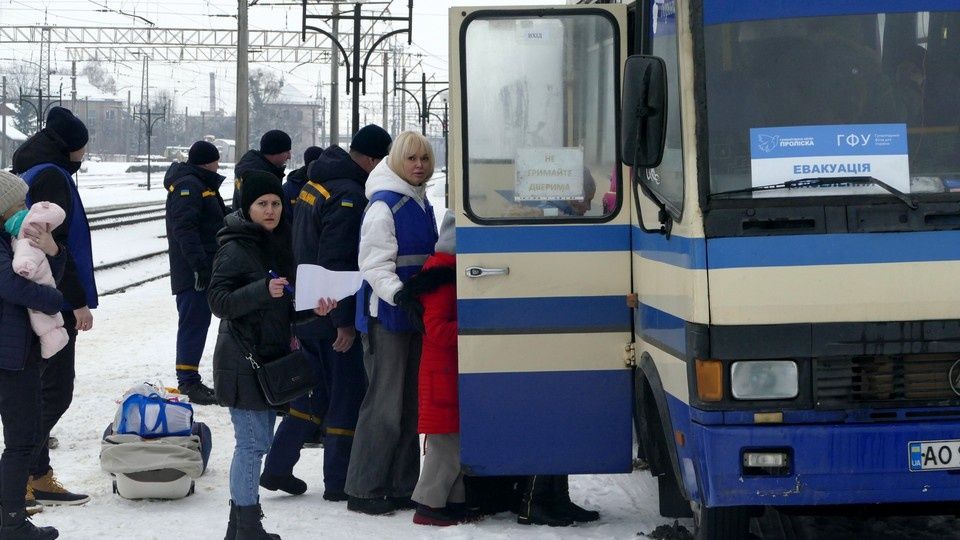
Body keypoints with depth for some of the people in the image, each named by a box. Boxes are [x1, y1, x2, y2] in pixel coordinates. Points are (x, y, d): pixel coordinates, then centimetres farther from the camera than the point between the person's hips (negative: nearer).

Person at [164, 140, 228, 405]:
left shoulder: (202, 185, 21)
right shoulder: (188, 186, -14)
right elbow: (185, 229, -23)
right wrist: (200, 266, -27)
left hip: (205, 269, 11)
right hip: (194, 271, -11)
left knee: (198, 322, 14)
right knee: (194, 322, -11)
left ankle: (189, 381, 20)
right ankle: (188, 381, -10)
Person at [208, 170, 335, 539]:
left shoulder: (279, 243, 14)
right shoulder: (235, 248, -11)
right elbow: (218, 301, -18)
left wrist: (313, 308, 4)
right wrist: (262, 290, -31)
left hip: (272, 355, 9)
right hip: (243, 359, -9)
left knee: (258, 440, 13)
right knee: (252, 442, -9)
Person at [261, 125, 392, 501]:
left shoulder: (315, 184, 11)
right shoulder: (348, 196, -19)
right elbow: (336, 264, -23)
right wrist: (344, 322, -20)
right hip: (332, 316, -9)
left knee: (314, 391, 18)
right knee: (347, 395, 2)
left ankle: (277, 468, 17)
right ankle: (338, 482, 7)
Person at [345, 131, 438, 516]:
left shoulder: (422, 205, 14)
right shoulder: (383, 206, -13)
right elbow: (375, 266, -19)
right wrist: (400, 294, -31)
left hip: (413, 314, 9)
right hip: (385, 315, -9)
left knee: (411, 402, 11)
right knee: (384, 403, -7)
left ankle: (401, 486, 18)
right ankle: (363, 490, 0)